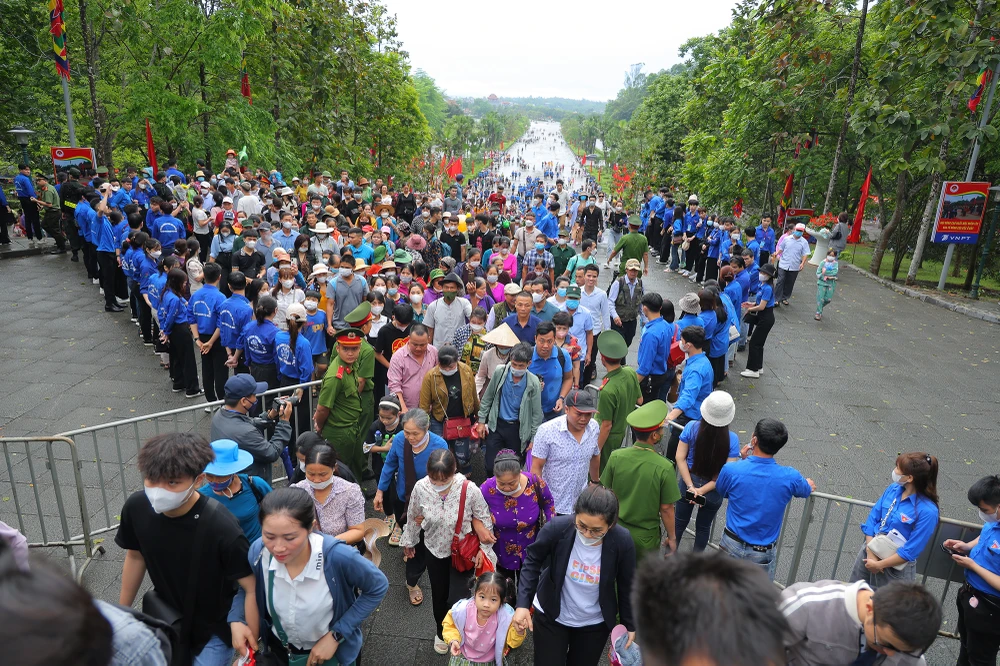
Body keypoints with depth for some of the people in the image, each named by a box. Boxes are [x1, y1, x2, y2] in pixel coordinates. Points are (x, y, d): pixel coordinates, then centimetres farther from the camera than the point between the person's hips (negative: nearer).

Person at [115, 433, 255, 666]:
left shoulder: (221, 527, -35)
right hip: (167, 621, 5)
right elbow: (135, 556, 1)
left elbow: (253, 590, -25)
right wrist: (122, 612, 12)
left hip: (212, 630, -4)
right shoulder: (136, 507, -20)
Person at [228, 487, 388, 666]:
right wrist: (236, 620, -17)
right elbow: (247, 588, 0)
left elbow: (378, 588, -18)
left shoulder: (338, 557, -35)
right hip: (279, 650, 4)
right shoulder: (258, 552, -23)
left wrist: (336, 635, -20)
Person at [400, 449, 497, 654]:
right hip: (434, 550, 3)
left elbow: (485, 520, -13)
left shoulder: (469, 489, -31)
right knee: (439, 595, 19)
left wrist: (484, 548, -8)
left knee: (456, 600, -4)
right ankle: (441, 632, 49)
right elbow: (413, 517, -3)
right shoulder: (420, 487, -24)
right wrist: (409, 541, 11)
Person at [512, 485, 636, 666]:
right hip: (551, 616, -1)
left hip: (595, 623, 1)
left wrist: (629, 624, 4)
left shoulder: (622, 542, -25)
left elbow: (626, 586, -6)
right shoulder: (556, 528, -29)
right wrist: (523, 604, -15)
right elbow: (532, 561, -10)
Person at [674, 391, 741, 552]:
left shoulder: (691, 427, -18)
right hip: (713, 492, 0)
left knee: (679, 522, 22)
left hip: (687, 484, 1)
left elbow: (680, 458, -15)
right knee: (703, 527, 24)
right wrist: (703, 490, -19)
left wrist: (691, 487, -15)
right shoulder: (732, 439, -20)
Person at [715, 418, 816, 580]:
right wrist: (809, 485, 35)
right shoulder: (790, 477, -16)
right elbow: (807, 490, 10)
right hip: (763, 554, 0)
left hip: (732, 546, 0)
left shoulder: (731, 470, -19)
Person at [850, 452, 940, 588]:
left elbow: (911, 551, -20)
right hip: (869, 552, 5)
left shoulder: (927, 511, -22)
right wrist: (870, 553, -11)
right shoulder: (893, 489, -5)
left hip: (896, 566, -5)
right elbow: (873, 518, -1)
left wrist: (879, 564, -16)